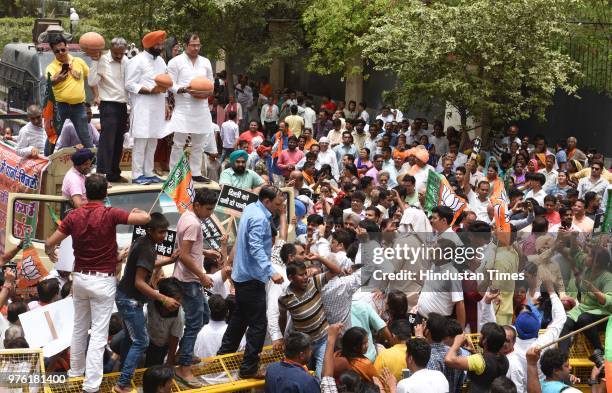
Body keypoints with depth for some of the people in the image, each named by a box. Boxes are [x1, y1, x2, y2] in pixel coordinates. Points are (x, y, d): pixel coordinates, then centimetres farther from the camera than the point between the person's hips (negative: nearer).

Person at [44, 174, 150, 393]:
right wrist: (136, 211, 6)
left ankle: (76, 370, 36)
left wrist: (50, 254, 24)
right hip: (103, 280, -4)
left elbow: (50, 243, 1)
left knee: (79, 327, 22)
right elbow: (145, 218, -18)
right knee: (98, 333, -2)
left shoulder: (74, 216, -2)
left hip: (80, 277, 5)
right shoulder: (110, 214, -14)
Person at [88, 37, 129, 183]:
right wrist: (95, 61, -23)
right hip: (108, 105, -7)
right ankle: (101, 174, -13)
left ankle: (114, 174, 19)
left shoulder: (126, 61, 8)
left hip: (122, 105, 7)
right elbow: (92, 81, -19)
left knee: (118, 142, 11)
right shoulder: (102, 60, -10)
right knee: (107, 140, -12)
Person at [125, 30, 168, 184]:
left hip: (157, 107, 7)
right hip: (142, 108, -7)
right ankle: (137, 175, -2)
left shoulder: (160, 61, 16)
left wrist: (165, 105, 15)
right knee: (141, 141, -6)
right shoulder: (137, 61, -8)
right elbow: (129, 85, -12)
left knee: (152, 141, 9)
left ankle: (148, 173, 16)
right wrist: (150, 90, -20)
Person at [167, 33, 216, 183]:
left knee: (198, 143, 9)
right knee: (178, 143, -5)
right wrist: (185, 90, -21)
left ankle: (196, 173, 17)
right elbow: (171, 85, -5)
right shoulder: (176, 62, -1)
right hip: (183, 107, -5)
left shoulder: (205, 62, 13)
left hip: (201, 107, 5)